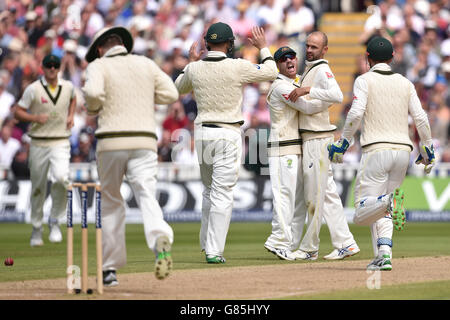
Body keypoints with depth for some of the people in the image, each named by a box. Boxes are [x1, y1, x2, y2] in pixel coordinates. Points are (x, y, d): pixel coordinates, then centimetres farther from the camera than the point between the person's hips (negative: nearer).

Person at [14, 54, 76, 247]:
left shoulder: (68, 86, 6)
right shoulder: (33, 89, -4)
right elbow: (17, 112, -2)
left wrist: (71, 115, 12)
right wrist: (35, 118, -19)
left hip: (61, 142, 1)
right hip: (39, 143, -1)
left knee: (61, 178, -24)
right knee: (38, 187, 6)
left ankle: (54, 221, -6)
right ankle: (36, 228, 22)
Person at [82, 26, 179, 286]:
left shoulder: (98, 65, 4)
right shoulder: (146, 64, 15)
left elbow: (93, 92, -15)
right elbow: (171, 94, 9)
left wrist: (92, 109, 6)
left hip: (111, 141, -1)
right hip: (144, 142, 1)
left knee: (111, 203, 13)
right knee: (147, 196, -10)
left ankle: (111, 269, 16)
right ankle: (161, 239, -42)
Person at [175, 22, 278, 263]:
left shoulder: (194, 69, -1)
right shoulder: (237, 67, -12)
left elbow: (178, 88, 21)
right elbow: (270, 72, 2)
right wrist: (263, 48, 16)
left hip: (202, 133, 5)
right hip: (227, 135, -5)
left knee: (210, 192, 20)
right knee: (222, 195, -4)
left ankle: (207, 245, 25)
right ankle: (214, 252, -7)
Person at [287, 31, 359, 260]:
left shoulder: (322, 70, -11)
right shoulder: (309, 70, 19)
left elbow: (337, 95, -29)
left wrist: (307, 90, -29)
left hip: (318, 139, -10)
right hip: (310, 138, 10)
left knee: (315, 194, -4)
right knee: (328, 194, 8)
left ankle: (309, 248, 0)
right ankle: (345, 244, 9)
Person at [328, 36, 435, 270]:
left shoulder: (364, 80, 1)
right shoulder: (405, 83, 13)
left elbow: (356, 113, -12)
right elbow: (421, 119, 7)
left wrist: (342, 144, -4)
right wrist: (428, 151, 16)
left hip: (377, 150, -5)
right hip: (403, 150, 5)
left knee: (363, 212, -7)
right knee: (381, 212, 15)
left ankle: (389, 201, -38)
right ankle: (384, 256, 0)